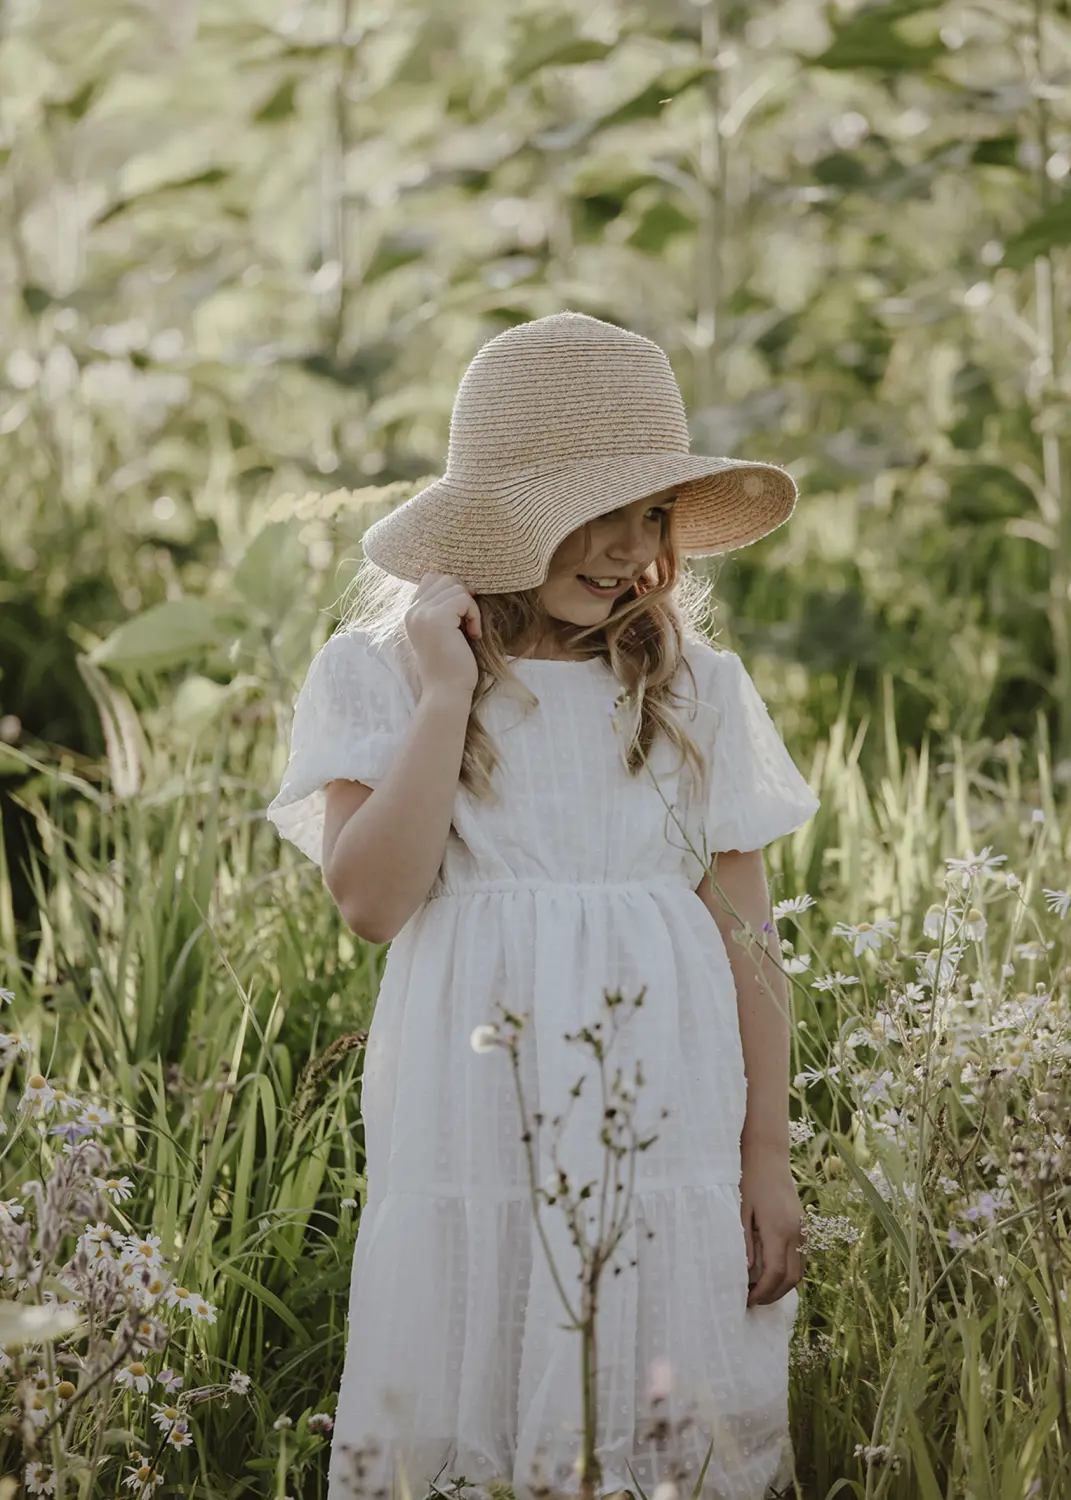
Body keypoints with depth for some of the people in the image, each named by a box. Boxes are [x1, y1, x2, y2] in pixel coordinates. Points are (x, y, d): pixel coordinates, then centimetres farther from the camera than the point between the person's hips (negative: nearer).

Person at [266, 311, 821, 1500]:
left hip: (668, 1124, 2)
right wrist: (448, 690, -11)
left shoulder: (696, 689, 6)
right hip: (473, 1130, -2)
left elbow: (743, 931, 6)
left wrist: (769, 1154, 3)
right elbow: (371, 900, -12)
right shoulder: (376, 675, 1)